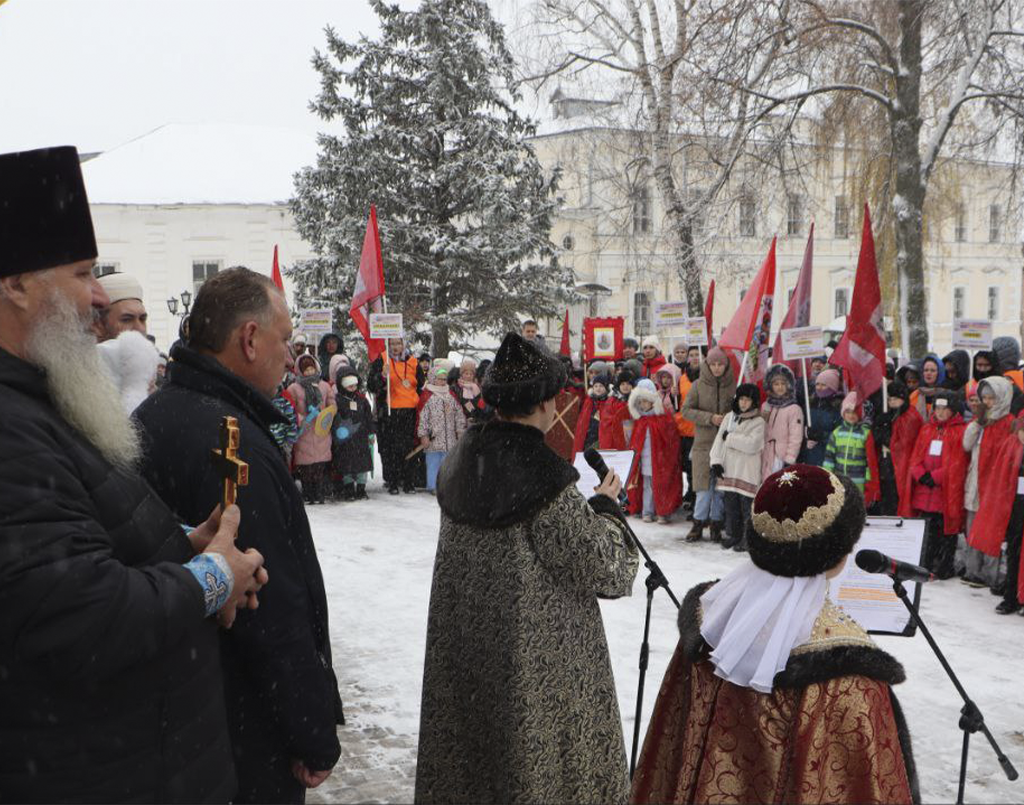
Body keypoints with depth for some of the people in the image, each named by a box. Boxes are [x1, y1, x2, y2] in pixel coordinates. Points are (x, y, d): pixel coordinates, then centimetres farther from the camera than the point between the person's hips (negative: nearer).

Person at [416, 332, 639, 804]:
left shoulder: (459, 464, -1)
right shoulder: (546, 479, -22)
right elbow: (605, 570, -16)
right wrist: (606, 505, -1)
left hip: (463, 643, 7)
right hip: (537, 654, -7)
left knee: (468, 748, 19)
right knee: (532, 752, 8)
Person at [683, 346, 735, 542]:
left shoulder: (733, 385, 3)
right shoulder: (699, 385, 2)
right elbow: (686, 409, 0)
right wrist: (710, 418, -11)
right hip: (704, 442, 0)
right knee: (704, 484, -3)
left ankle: (716, 524, 15)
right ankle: (698, 524, 8)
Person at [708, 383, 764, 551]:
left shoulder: (758, 422, -2)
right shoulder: (729, 417, 12)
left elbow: (751, 444, -16)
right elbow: (719, 440, 8)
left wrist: (730, 437, -9)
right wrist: (716, 461, -2)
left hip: (747, 472, -4)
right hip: (728, 469, 5)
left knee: (746, 506, -4)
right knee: (730, 504, 9)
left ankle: (747, 538, 4)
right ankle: (732, 535, 21)